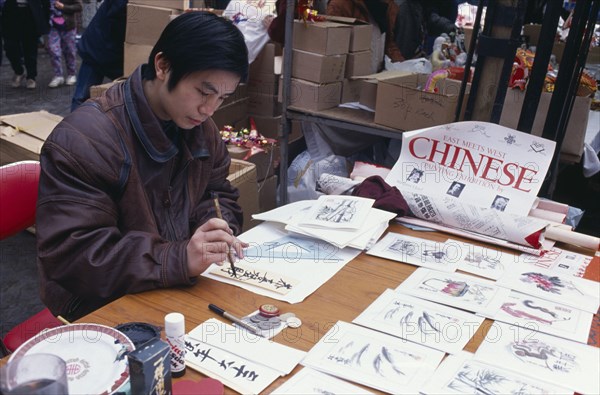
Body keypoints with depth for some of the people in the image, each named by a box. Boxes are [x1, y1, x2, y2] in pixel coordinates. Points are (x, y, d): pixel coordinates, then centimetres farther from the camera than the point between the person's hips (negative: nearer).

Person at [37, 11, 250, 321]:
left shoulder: (200, 127, 2)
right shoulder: (82, 139, -21)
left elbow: (218, 195, 13)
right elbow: (67, 255, -25)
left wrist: (216, 230, -11)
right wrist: (178, 259, -35)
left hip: (182, 292, 7)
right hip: (103, 311, -7)